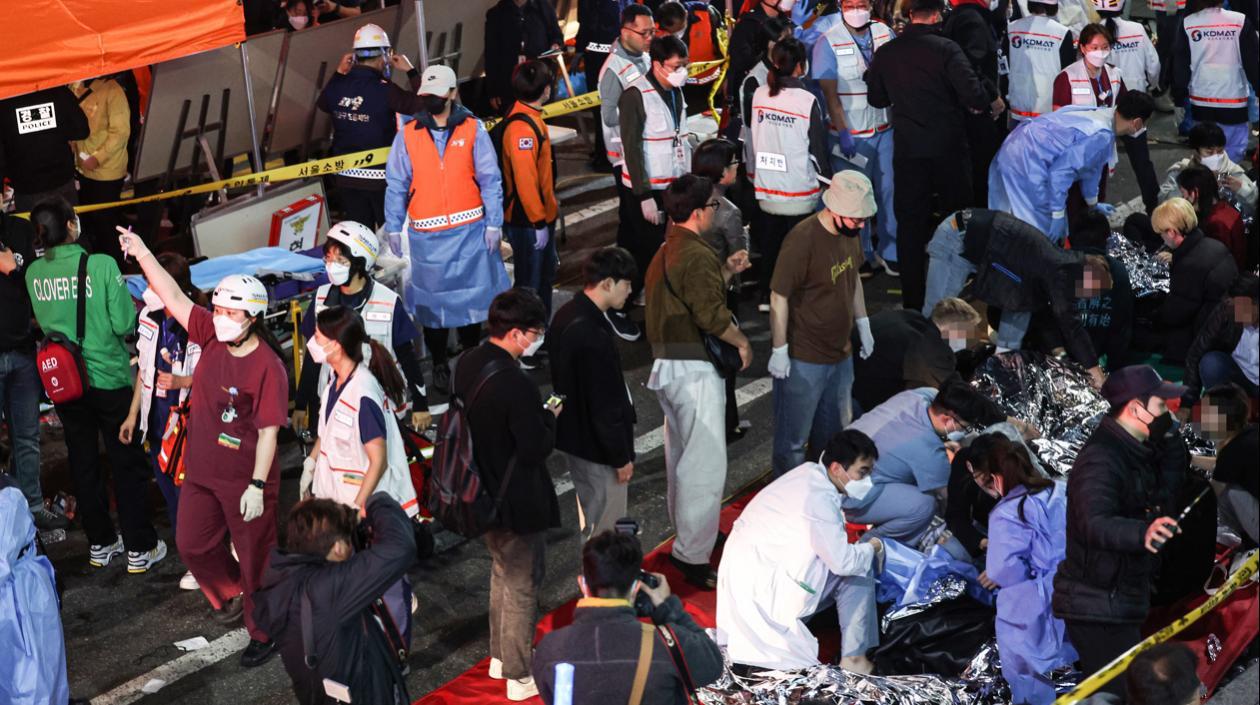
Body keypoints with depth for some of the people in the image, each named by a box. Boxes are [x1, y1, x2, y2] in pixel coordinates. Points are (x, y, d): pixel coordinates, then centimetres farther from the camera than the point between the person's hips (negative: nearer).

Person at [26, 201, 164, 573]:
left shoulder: (33, 273, -3)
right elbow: (125, 325, -16)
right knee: (127, 464, 8)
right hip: (108, 378, -4)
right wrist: (131, 308, 3)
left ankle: (100, 545, 26)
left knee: (83, 464, 16)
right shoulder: (101, 265, -18)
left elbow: (44, 323, 9)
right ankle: (139, 549, 13)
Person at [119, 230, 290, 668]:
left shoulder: (267, 367, -21)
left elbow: (269, 431, -20)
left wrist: (257, 485, -21)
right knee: (192, 543, 21)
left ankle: (264, 633, 23)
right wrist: (142, 253, -11)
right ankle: (232, 594, 46)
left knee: (255, 556, 6)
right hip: (201, 471, 7)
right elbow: (174, 297, -3)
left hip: (245, 480, -7)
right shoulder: (212, 336, -3)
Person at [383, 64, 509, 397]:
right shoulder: (408, 135, 0)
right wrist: (394, 228, 3)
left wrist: (493, 223, -3)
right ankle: (439, 364, 22)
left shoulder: (473, 129, -2)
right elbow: (396, 185, 5)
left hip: (469, 230, 0)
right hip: (426, 234, 0)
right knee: (432, 298, 7)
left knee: (471, 294, 9)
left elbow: (490, 179, 0)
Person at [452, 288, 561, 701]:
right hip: (517, 503, -9)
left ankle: (500, 656, 41)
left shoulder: (468, 364, -2)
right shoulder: (515, 384, -29)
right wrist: (549, 417, -7)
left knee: (502, 573, 26)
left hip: (484, 493, 9)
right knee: (522, 586, 7)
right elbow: (535, 449, -24)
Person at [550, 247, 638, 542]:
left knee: (590, 513, 25)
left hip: (573, 432, 10)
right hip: (597, 447, -10)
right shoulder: (593, 336, -31)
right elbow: (604, 405, -26)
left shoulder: (567, 314, 0)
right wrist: (621, 457, -15)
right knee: (605, 523, 7)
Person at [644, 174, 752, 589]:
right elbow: (712, 316, -23)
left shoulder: (664, 253, 12)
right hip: (695, 371, -11)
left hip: (667, 364, 11)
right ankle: (693, 556, -4)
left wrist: (725, 272, 22)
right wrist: (742, 342, -8)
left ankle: (687, 536, 37)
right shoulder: (697, 257, -20)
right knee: (705, 464, -6)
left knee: (681, 457, 22)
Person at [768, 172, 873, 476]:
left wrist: (863, 325, 19)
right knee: (793, 439, 5)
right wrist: (779, 351, -17)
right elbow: (779, 299, -20)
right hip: (803, 359, -8)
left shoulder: (849, 232, -1)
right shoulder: (802, 241, -24)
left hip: (841, 354, 8)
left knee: (835, 432, 22)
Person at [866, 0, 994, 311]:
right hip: (947, 146, -2)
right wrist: (992, 105, 2)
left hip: (907, 149, 2)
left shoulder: (886, 53, 0)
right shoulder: (945, 49, -11)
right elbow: (971, 91, -18)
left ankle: (913, 300, 9)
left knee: (910, 222, 7)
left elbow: (876, 98, 11)